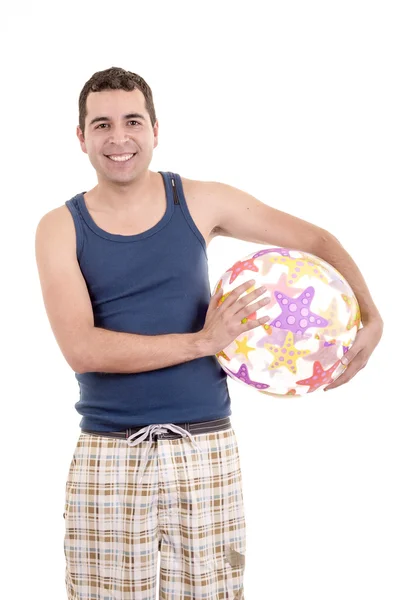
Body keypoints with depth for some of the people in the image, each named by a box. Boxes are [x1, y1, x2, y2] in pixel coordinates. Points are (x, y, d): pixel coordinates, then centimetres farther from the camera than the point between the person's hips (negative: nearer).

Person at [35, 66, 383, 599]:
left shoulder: (200, 202, 2)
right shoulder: (60, 228, -1)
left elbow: (316, 240, 10)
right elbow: (82, 350, -14)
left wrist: (371, 318, -3)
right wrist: (202, 340, -17)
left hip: (206, 449, 1)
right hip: (107, 456, 0)